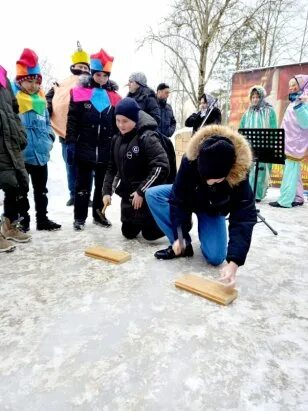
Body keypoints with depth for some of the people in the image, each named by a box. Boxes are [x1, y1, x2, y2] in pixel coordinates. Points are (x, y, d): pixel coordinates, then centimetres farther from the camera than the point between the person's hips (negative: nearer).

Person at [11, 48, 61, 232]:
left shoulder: (41, 98, 9)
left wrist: (49, 139, 7)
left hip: (40, 153, 6)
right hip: (21, 154, -6)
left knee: (41, 189, 15)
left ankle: (42, 219, 27)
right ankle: (23, 221, 20)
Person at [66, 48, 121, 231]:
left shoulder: (114, 96, 7)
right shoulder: (80, 92, -1)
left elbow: (118, 124, 10)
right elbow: (72, 121, -2)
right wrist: (70, 143, -9)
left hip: (105, 150, 3)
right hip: (84, 148, -2)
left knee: (102, 185, 11)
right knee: (83, 185, 7)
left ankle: (99, 215, 25)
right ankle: (80, 217, 17)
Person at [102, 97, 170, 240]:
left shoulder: (147, 137, -20)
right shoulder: (117, 139, 3)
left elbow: (161, 167, -27)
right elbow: (111, 167, 9)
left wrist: (141, 192, -25)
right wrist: (107, 191, -3)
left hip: (147, 196, -7)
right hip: (128, 194, 7)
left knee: (150, 233, 4)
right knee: (128, 233, 16)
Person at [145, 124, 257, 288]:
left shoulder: (239, 177, -38)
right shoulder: (189, 161, -36)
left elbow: (244, 220, -38)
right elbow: (178, 200, -26)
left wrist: (233, 262, -47)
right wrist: (180, 236, -28)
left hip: (213, 210, -2)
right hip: (189, 197, 2)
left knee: (215, 257, -19)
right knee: (152, 194, -25)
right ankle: (182, 245, -15)